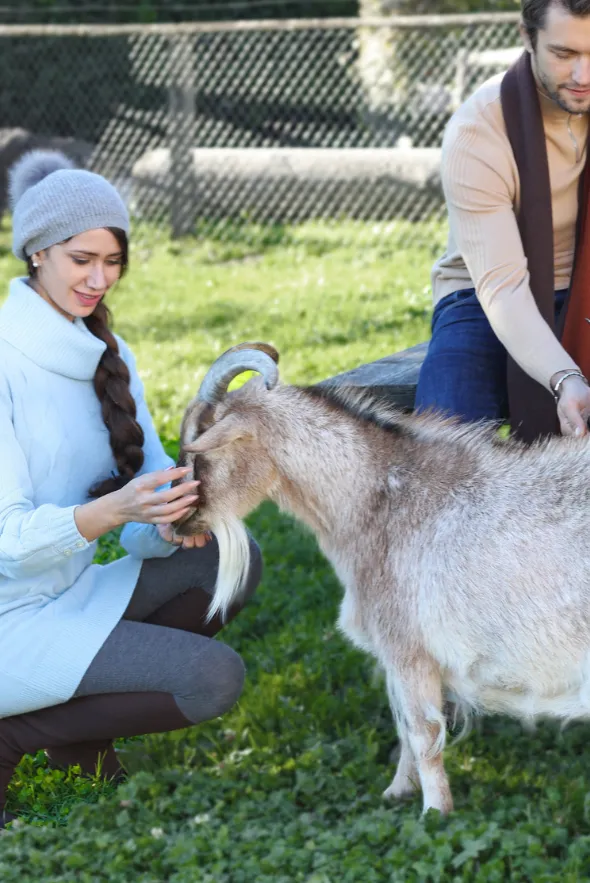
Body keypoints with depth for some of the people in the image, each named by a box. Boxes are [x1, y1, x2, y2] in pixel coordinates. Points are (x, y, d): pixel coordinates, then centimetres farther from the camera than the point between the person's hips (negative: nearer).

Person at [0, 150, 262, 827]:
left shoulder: (106, 355, 8)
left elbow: (153, 470, 3)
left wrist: (173, 520, -22)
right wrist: (114, 510, -39)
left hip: (73, 594, 8)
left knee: (232, 559, -4)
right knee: (213, 676, -19)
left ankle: (80, 729, 4)